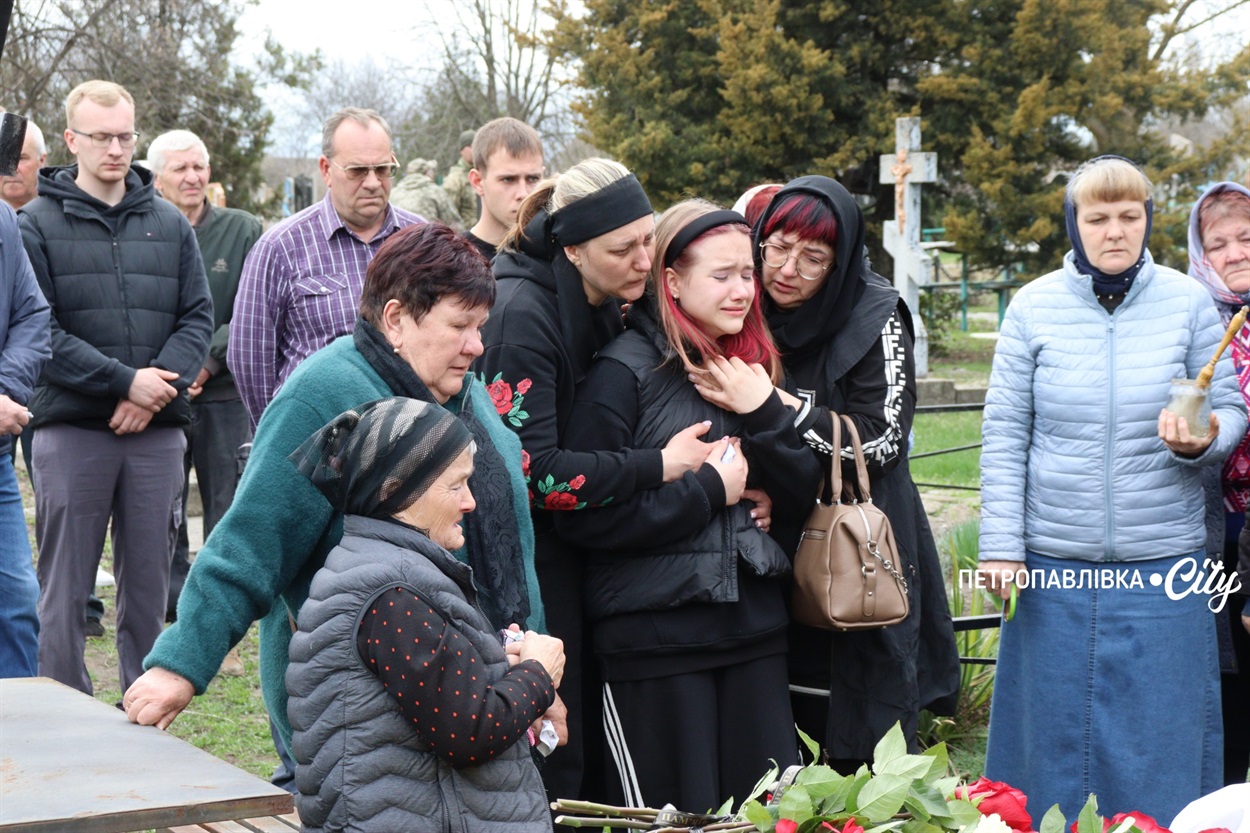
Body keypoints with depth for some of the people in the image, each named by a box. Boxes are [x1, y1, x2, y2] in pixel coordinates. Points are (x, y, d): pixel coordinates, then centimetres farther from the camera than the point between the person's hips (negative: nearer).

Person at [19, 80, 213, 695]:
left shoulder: (170, 224, 13)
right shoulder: (36, 224, 2)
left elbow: (198, 318, 7)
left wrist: (157, 387, -10)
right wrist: (124, 380, -15)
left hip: (158, 432, 3)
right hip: (72, 430, -3)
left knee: (148, 586, 8)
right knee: (64, 589, 0)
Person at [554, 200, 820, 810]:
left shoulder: (753, 366, 10)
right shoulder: (626, 372, -10)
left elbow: (802, 500, 8)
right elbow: (582, 514, -17)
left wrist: (763, 414, -7)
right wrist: (707, 490, -14)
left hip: (755, 625, 6)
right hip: (655, 638, -6)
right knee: (678, 813, 4)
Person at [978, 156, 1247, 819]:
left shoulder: (1188, 302, 1)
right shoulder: (1035, 305, 0)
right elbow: (1004, 435, 1)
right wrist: (1000, 546, -4)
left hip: (1163, 564, 0)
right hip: (1053, 563, 0)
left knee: (1161, 740, 6)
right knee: (1054, 736, 9)